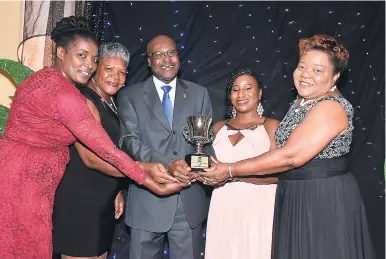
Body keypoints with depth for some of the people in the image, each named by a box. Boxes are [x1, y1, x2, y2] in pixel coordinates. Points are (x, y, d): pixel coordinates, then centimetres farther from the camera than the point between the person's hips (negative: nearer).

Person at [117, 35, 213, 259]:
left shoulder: (199, 94, 9)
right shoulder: (130, 95, 3)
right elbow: (130, 140, -8)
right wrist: (168, 163, -21)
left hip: (190, 200, 2)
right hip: (148, 200, -1)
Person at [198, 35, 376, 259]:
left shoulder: (332, 107, -20)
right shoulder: (302, 102, 9)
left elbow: (291, 156, -26)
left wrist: (231, 171, -22)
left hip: (325, 201, -8)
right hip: (296, 198, 9)